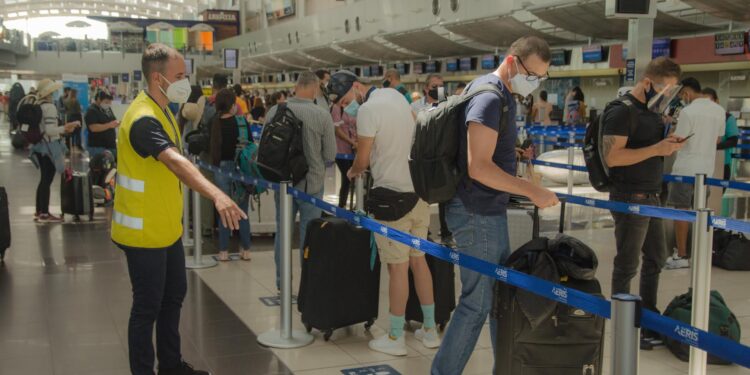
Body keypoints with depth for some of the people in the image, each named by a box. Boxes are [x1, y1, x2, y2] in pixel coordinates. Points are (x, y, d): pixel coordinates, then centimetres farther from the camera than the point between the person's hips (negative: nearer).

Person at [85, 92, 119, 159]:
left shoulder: (108, 109, 15)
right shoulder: (92, 111, -10)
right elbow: (93, 128, -22)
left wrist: (116, 124, 3)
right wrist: (109, 125, -27)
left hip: (111, 146, 8)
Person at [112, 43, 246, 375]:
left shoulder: (161, 111, 8)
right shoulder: (144, 118, -25)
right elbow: (176, 162, -43)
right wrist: (217, 195, -56)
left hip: (166, 227, 10)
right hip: (144, 232, -10)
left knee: (174, 296, 19)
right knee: (148, 307, 2)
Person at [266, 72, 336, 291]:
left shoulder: (274, 111, -8)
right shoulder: (322, 116, -15)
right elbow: (330, 156, -9)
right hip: (312, 183, -3)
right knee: (309, 233, 9)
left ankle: (282, 281, 25)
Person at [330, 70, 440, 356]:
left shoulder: (368, 110, -13)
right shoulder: (394, 94, 11)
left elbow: (363, 159, -8)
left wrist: (353, 171, 14)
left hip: (393, 195, -8)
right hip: (419, 189, 8)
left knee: (398, 267, -1)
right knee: (418, 260, 15)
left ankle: (396, 338, 9)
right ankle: (430, 330, 23)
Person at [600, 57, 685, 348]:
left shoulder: (652, 110, 11)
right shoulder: (621, 111, -17)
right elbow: (612, 157, -26)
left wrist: (669, 145, 1)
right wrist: (656, 149, -25)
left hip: (651, 196, 9)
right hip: (630, 198, -9)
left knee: (656, 258, 18)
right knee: (628, 264, 1)